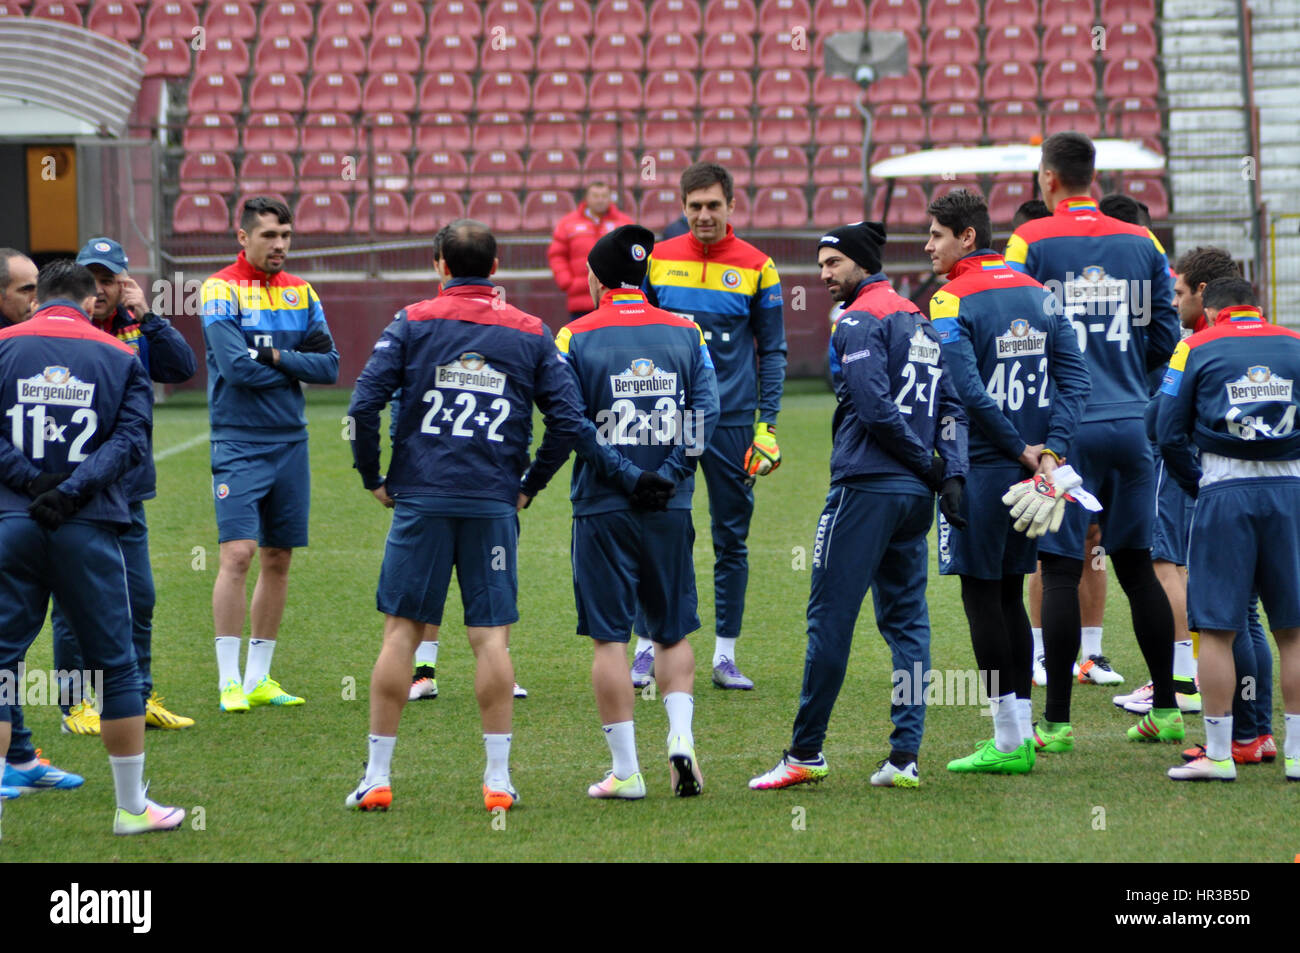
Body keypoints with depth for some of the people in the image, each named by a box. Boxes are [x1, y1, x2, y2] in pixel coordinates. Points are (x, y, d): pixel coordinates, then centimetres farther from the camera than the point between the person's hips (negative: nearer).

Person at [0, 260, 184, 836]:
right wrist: (69, 492, -11)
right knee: (115, 666, 10)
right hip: (88, 530, 0)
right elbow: (131, 440, -4)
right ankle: (131, 807, 16)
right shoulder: (120, 357, 8)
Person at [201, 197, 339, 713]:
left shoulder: (301, 293, 10)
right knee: (238, 554, -13)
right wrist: (297, 367, -5)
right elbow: (236, 366, -18)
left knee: (278, 560, 8)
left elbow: (329, 366, 2)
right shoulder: (221, 290, -7)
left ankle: (259, 678, 15)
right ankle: (229, 681, -8)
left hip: (290, 442, 6)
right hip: (239, 443, -6)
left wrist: (276, 356, -11)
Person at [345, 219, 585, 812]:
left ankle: (377, 778, 5)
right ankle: (498, 780, 2)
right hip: (494, 505, 1)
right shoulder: (530, 333, 6)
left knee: (401, 632, 4)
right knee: (491, 636, 3)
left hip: (420, 498, -1)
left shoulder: (413, 323, 2)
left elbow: (364, 403, -6)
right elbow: (568, 419, 2)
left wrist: (373, 477, 5)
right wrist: (530, 485, 11)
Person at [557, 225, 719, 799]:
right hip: (671, 509, 3)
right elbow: (706, 411, -4)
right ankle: (681, 736, -3)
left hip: (604, 509, -3)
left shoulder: (576, 338, -3)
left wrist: (627, 476, -8)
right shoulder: (684, 334, 5)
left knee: (609, 638, 2)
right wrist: (667, 475, -6)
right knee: (673, 632, 16)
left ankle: (625, 771, 2)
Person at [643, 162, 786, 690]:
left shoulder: (756, 267, 1)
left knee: (732, 540, 4)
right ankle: (647, 647, 10)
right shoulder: (658, 260, 3)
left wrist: (768, 426, -2)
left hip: (731, 423, 0)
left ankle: (725, 655, 11)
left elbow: (772, 351, 5)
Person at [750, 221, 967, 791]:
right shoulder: (920, 321, 18)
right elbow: (951, 406, 13)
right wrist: (950, 472, 3)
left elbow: (875, 408, -17)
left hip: (866, 487, -8)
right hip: (914, 495, 8)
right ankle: (905, 755, 3)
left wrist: (927, 463, -8)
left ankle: (806, 753, 0)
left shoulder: (860, 321, -7)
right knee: (906, 620, 9)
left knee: (831, 617, -3)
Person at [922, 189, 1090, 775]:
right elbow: (1075, 377, 5)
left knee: (982, 597, 0)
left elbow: (969, 392, -20)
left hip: (981, 468, -7)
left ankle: (1008, 739, -2)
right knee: (1009, 595, 14)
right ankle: (1021, 734, 14)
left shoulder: (952, 304, -10)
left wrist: (1020, 450, -11)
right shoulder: (1037, 294, 10)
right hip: (1030, 468, 7)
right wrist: (1049, 450, -3)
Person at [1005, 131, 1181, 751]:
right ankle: (1166, 708, 16)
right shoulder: (1142, 245, 6)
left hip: (1064, 427, -4)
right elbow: (1165, 337, 8)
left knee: (1060, 570, -2)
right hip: (1131, 422, 4)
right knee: (1136, 564, 13)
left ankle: (1056, 722, -2)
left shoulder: (1029, 243, -5)